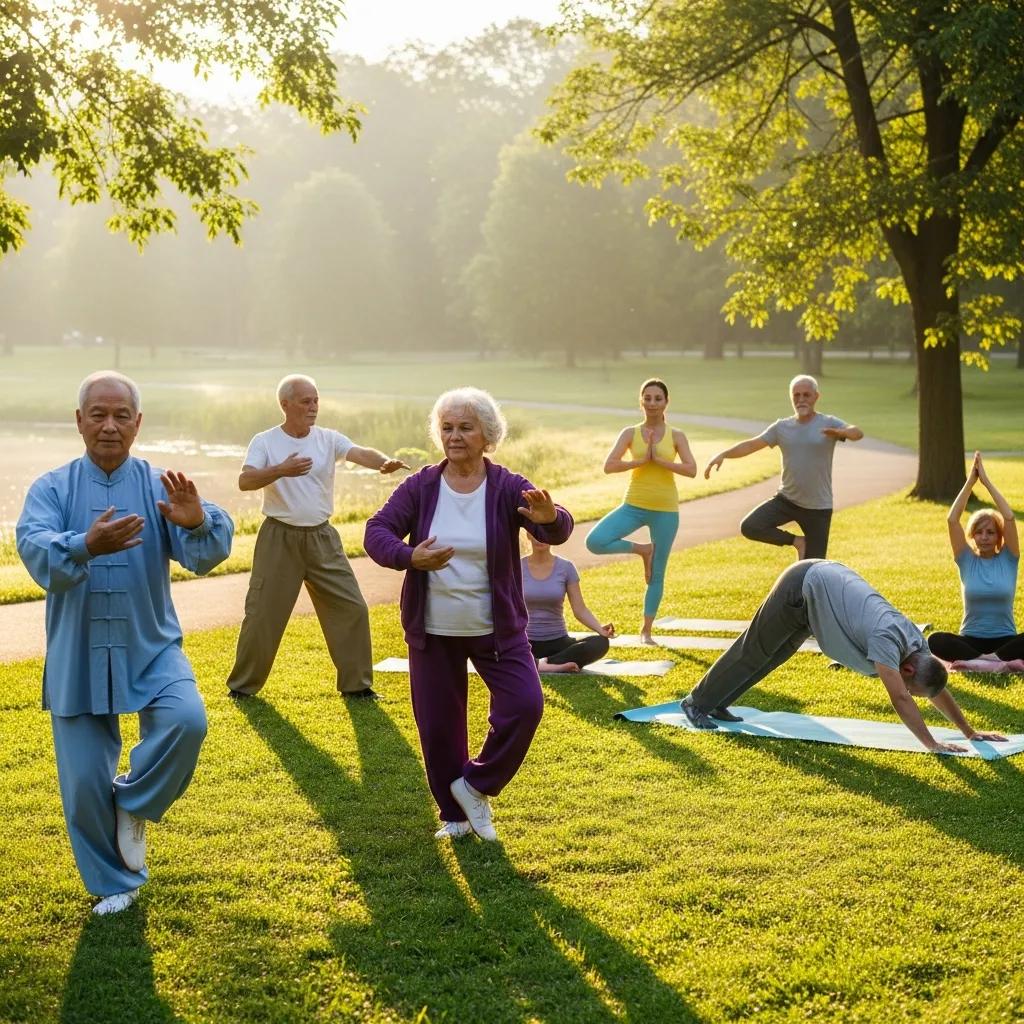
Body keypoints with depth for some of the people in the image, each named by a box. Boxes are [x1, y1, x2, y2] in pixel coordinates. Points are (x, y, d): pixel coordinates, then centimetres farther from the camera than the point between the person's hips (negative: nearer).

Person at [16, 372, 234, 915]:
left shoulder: (161, 486, -2)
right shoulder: (51, 489, -2)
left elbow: (206, 554, -16)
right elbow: (37, 551, -21)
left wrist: (197, 522, -40)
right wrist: (87, 546, -42)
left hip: (150, 648, 0)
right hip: (76, 656, 0)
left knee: (186, 720, -27)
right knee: (84, 781, 5)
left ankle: (134, 801, 2)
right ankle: (113, 885, 28)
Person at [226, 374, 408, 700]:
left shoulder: (328, 439, 1)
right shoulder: (265, 442, -5)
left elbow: (360, 453, -17)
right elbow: (244, 481, -18)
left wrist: (384, 462, -39)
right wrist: (281, 470, -33)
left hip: (322, 538, 3)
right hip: (279, 538, -3)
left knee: (351, 607, 2)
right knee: (263, 613, 2)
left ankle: (356, 684, 15)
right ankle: (243, 685, 18)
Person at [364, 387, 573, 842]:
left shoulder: (508, 488, -9)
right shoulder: (420, 487, -5)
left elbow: (557, 532, -22)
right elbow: (376, 532, -12)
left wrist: (549, 518, -47)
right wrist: (410, 557, -32)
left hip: (497, 630, -1)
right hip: (432, 632, 1)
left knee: (524, 705, -17)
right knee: (437, 726, 7)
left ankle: (476, 786, 6)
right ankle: (454, 815, 27)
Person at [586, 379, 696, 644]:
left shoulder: (676, 436, 0)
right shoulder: (630, 433, 0)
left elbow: (691, 470, -12)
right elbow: (609, 466, -10)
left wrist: (659, 459, -16)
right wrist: (642, 460, -16)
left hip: (666, 511, -1)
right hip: (634, 505, 1)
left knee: (657, 575, 6)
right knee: (595, 542, -21)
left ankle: (646, 630, 20)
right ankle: (642, 549, 3)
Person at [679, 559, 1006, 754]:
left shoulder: (916, 644, -10)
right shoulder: (886, 639, -34)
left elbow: (939, 691, 2)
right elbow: (899, 698, -40)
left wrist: (970, 732, 2)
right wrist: (932, 744, -40)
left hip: (826, 579, 8)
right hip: (803, 586, -8)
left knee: (770, 657, 18)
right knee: (753, 652, 4)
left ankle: (715, 703, 32)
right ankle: (697, 702, 19)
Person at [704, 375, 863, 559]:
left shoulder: (828, 424, -5)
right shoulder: (782, 427, 5)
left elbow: (857, 433, -23)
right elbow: (751, 444, -1)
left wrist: (841, 432, -47)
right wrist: (723, 454, -17)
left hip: (818, 507, -3)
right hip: (786, 501, 3)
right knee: (749, 527, -19)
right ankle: (796, 541, 1)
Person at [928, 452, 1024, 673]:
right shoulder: (967, 561, 4)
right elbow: (952, 520, -8)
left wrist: (986, 481, -10)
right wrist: (970, 481, -9)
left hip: (1004, 640, 0)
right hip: (971, 640, 0)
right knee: (935, 641, -32)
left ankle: (976, 662, -32)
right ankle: (1001, 663, -35)